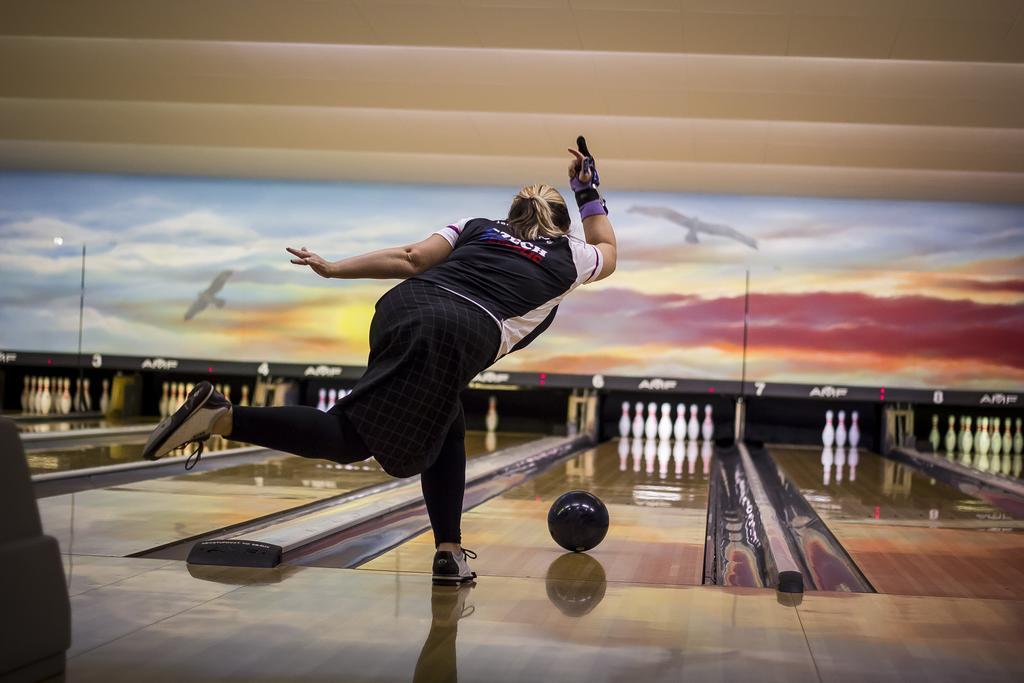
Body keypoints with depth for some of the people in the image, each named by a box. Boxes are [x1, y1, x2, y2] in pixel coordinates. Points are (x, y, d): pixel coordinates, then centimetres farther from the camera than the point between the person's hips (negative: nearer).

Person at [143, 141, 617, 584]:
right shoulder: (568, 257, 24)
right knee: (351, 438, -8)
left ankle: (450, 552, 20)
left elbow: (411, 259, 14)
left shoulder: (477, 227, 29)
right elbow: (606, 253, 47)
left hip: (402, 311, 6)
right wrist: (589, 195, 52)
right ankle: (222, 417, -25)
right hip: (457, 338, -5)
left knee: (446, 431, 24)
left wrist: (334, 269, 14)